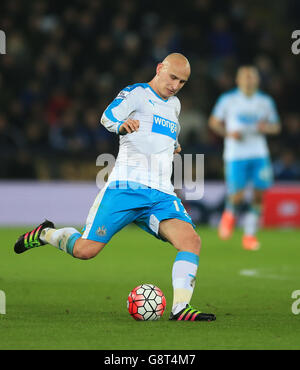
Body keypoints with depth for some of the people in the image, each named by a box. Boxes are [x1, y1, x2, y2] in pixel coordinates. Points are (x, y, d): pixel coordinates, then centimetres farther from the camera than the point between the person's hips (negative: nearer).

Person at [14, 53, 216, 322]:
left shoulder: (174, 105, 23)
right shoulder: (135, 93, 1)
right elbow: (108, 117, -20)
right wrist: (122, 125, -41)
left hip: (162, 195, 5)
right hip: (126, 186, -5)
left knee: (192, 241, -20)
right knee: (85, 250, -10)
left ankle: (181, 308, -20)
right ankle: (45, 234, 20)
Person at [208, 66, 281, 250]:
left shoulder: (266, 101, 8)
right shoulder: (228, 100, 2)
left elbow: (276, 126, 15)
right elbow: (214, 121, 9)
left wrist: (266, 127, -8)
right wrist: (229, 133, -8)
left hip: (259, 153, 3)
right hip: (235, 154, -3)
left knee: (259, 195, -6)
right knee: (237, 196, -10)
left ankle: (250, 235, 6)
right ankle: (230, 213, 26)